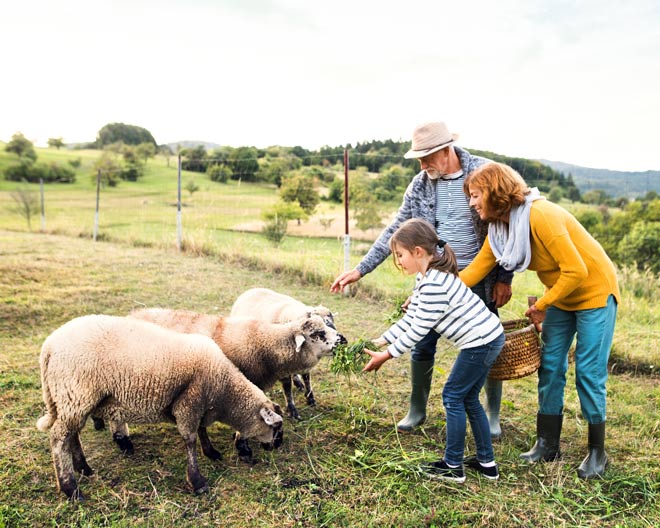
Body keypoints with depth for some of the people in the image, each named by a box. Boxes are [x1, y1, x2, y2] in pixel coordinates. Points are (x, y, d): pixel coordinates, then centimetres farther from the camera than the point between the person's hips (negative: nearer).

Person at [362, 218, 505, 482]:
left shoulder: (434, 284, -22)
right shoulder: (426, 278, 10)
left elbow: (418, 331, -21)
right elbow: (409, 319, 12)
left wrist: (386, 356, -14)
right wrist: (378, 341, 8)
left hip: (482, 341, -10)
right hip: (487, 339, 10)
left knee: (453, 396, 1)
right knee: (469, 398, 17)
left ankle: (453, 467, 12)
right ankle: (486, 462, 27)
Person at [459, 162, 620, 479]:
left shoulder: (541, 216, -31)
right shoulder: (499, 228, -5)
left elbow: (576, 271, -29)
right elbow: (475, 270, -4)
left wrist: (541, 306, -19)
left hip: (594, 292, -8)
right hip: (559, 296, 8)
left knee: (589, 372, -4)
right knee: (549, 366, 6)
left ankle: (597, 453, 12)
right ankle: (547, 445, 16)